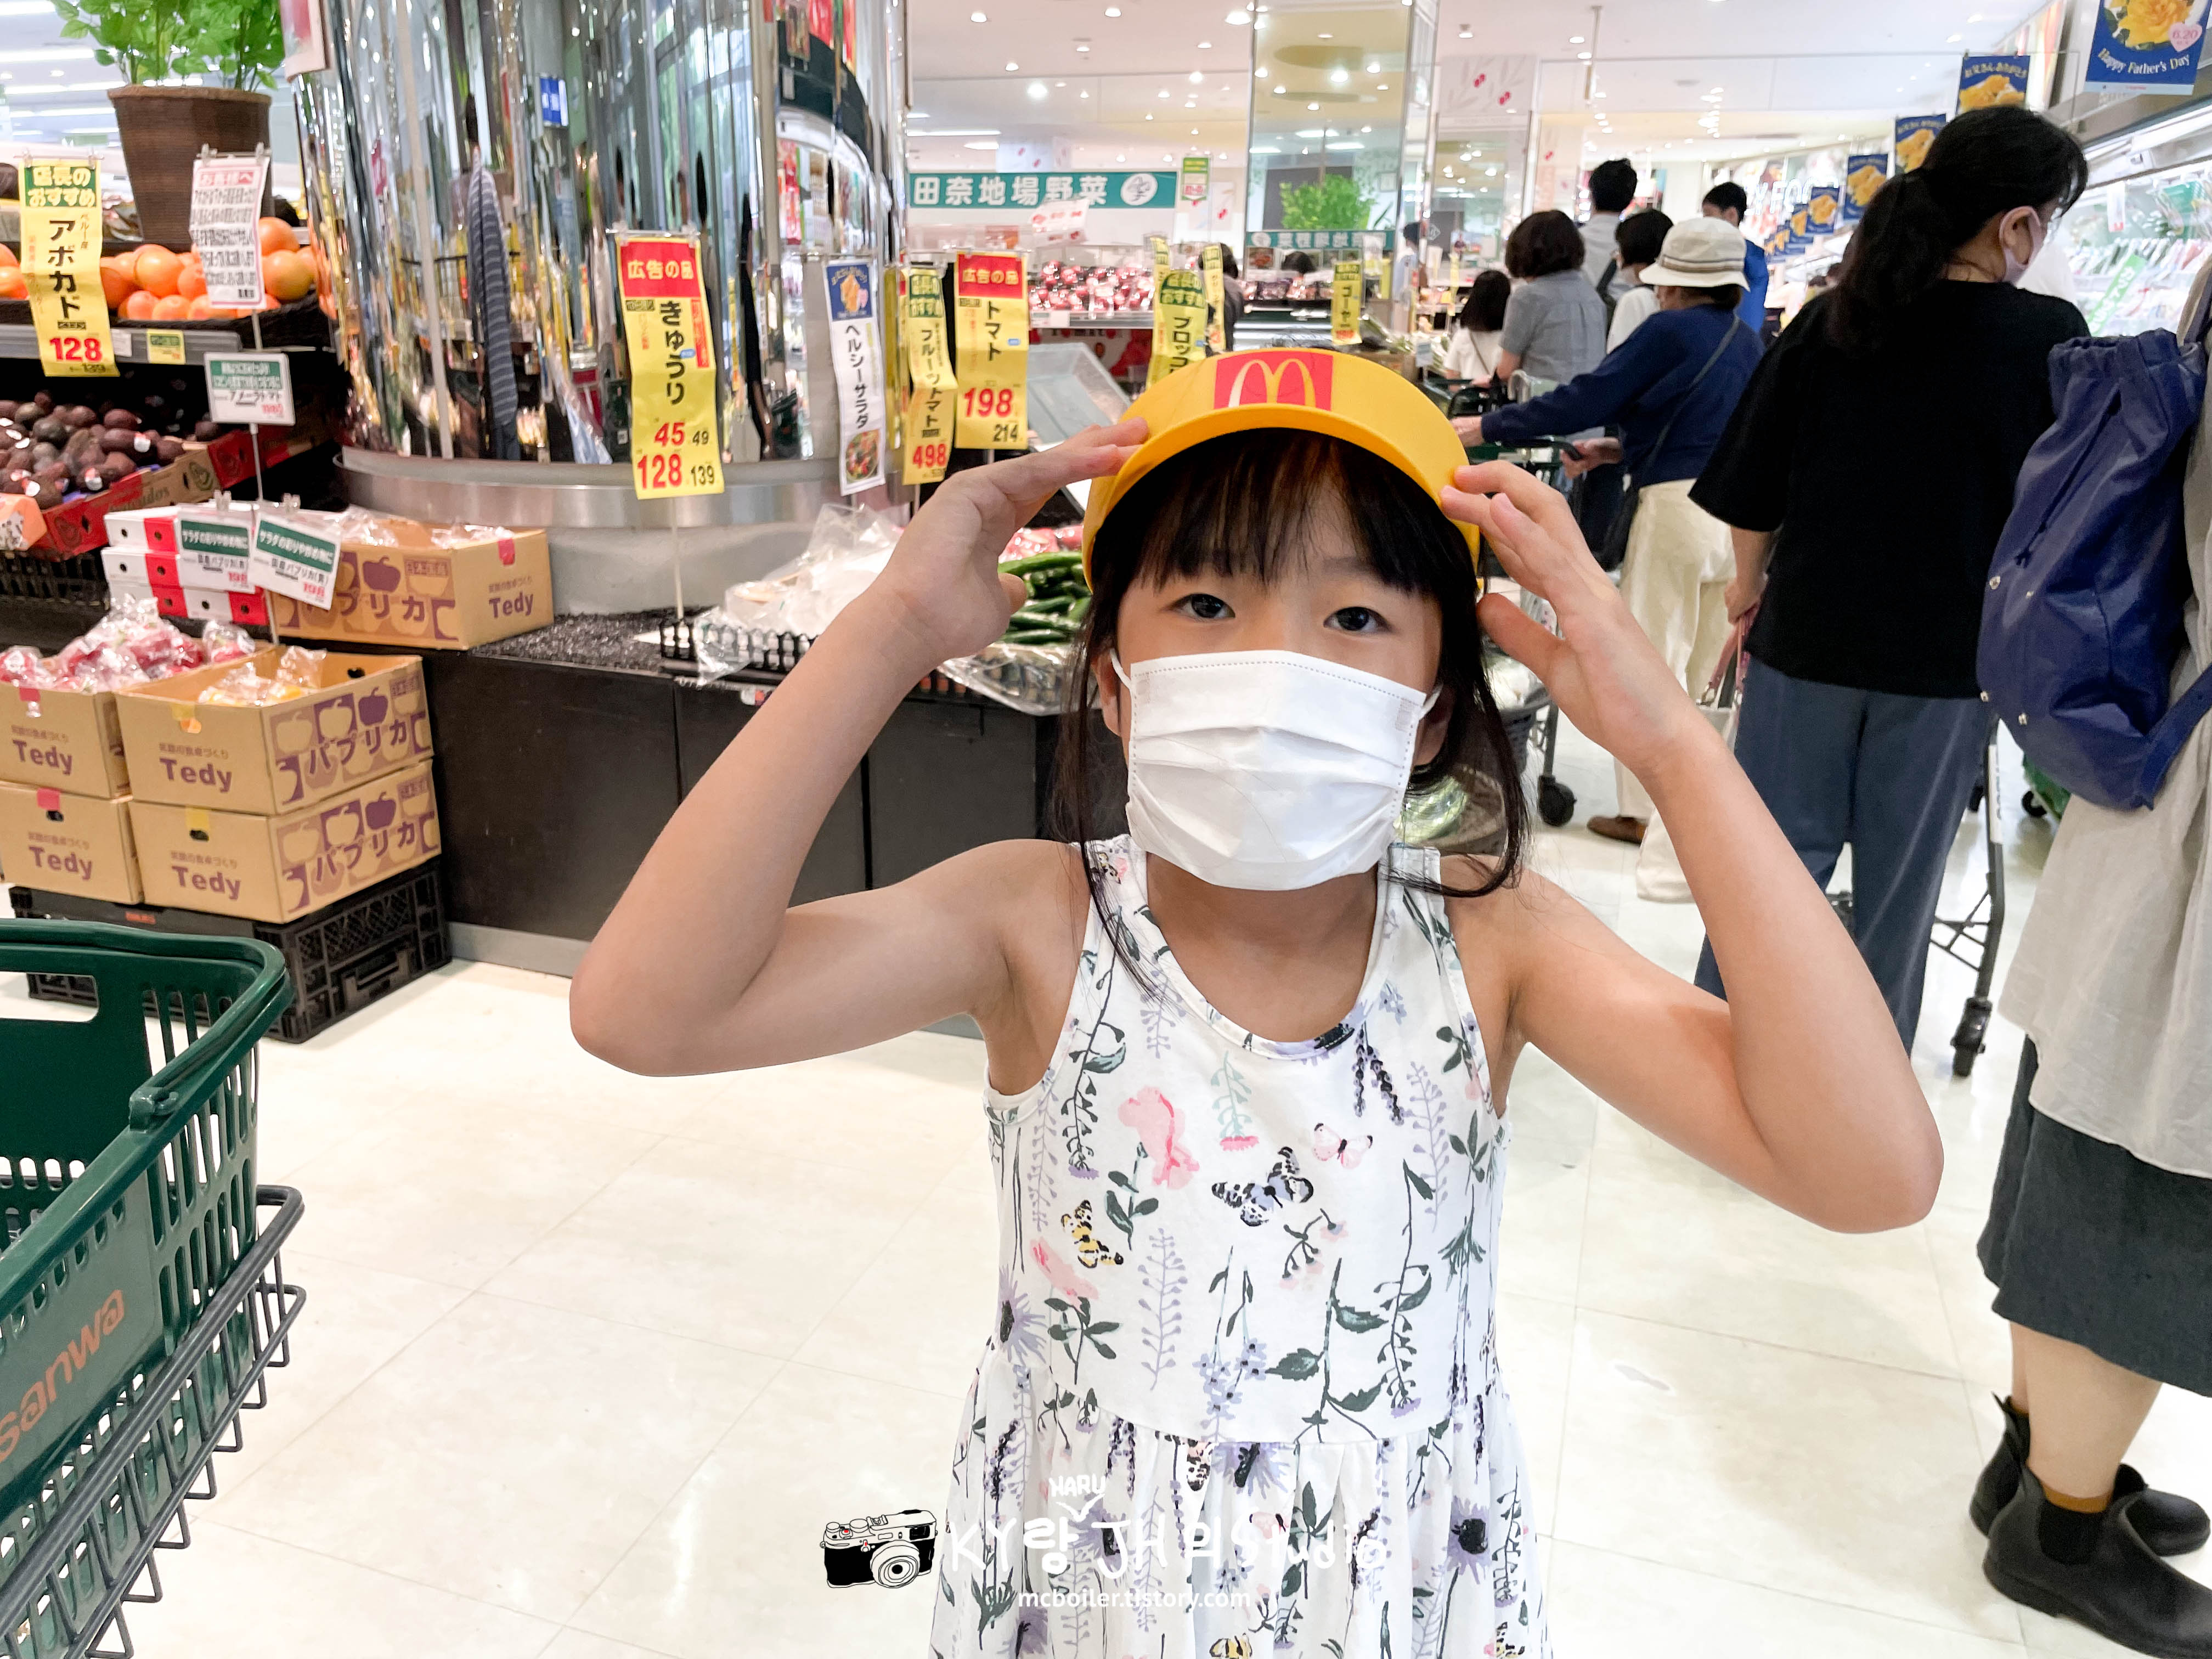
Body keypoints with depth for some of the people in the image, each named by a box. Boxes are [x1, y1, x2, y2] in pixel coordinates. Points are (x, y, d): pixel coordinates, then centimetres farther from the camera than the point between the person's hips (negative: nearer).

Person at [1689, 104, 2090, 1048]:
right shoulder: (2048, 339, -9)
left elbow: (1753, 487, 0)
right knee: (1900, 879, 14)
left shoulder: (1832, 320, -4)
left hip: (1808, 632, 1)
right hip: (1947, 652, -1)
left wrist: (1751, 584, 15)